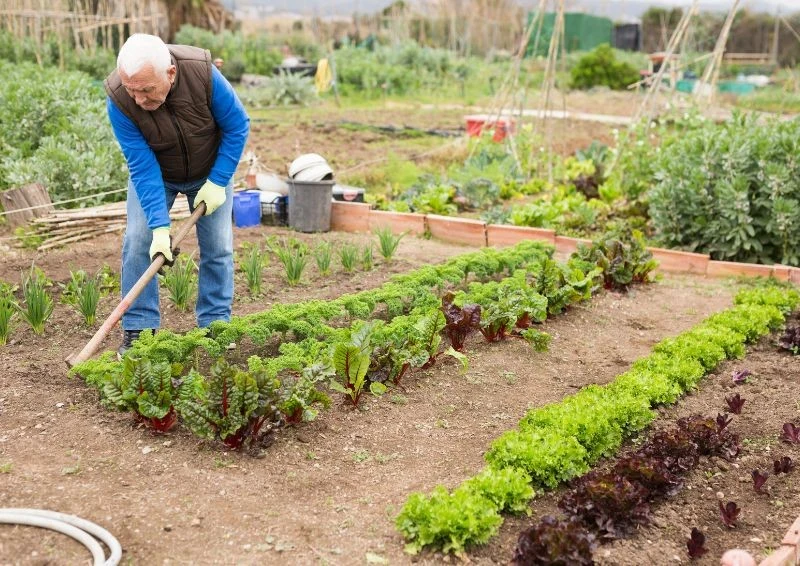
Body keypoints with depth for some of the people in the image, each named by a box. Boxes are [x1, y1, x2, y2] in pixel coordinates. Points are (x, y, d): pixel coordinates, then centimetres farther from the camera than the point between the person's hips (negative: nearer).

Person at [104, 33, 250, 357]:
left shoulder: (203, 73, -34)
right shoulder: (118, 100, -32)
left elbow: (237, 126, -19)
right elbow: (142, 167, -29)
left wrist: (217, 183, -20)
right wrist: (160, 227, -35)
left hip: (210, 171, 0)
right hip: (154, 171, 0)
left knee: (217, 246, -3)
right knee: (138, 242, -11)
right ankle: (137, 330, 0)